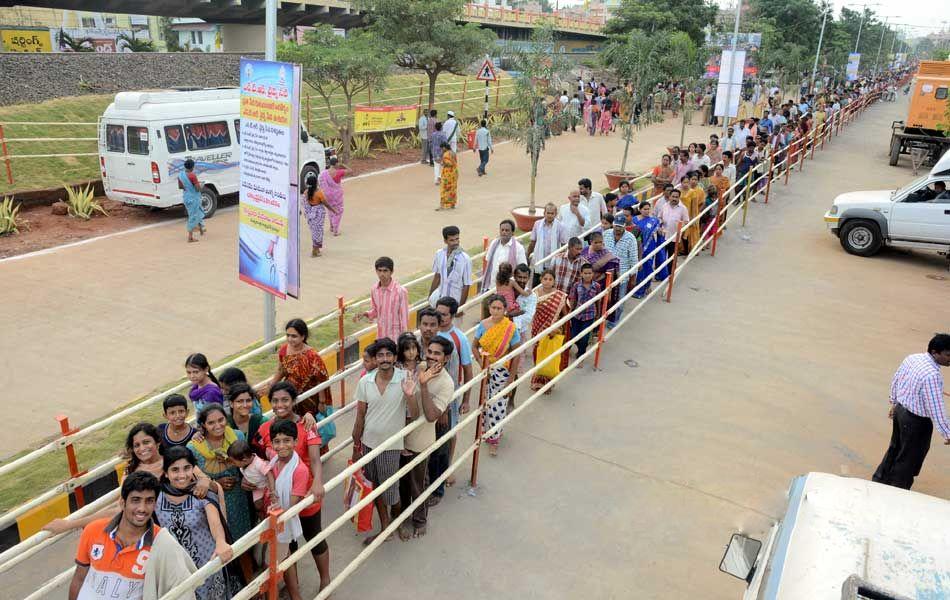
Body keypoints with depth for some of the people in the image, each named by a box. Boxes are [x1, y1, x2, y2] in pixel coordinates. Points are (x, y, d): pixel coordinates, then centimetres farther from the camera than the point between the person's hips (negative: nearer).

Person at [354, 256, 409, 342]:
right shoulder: (374, 290, -1)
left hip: (396, 338, -5)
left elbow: (404, 318, -12)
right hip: (380, 337, 5)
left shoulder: (400, 291, -17)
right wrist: (365, 314, -6)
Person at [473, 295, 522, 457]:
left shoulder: (510, 328, -16)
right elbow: (475, 346, 5)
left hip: (501, 370, -3)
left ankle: (493, 439, 11)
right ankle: (486, 430, 37)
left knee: (497, 405, -2)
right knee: (484, 402, 15)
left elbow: (517, 355, -10)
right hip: (485, 369, 3)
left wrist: (511, 376, -9)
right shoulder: (483, 324, -7)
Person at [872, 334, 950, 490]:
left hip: (901, 410, 8)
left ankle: (879, 481, 40)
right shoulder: (932, 375, -30)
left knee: (894, 449, 25)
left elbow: (895, 382, 10)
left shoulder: (911, 358, -4)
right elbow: (935, 409, -27)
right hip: (916, 421, -8)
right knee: (908, 459, 12)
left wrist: (894, 403, 25)